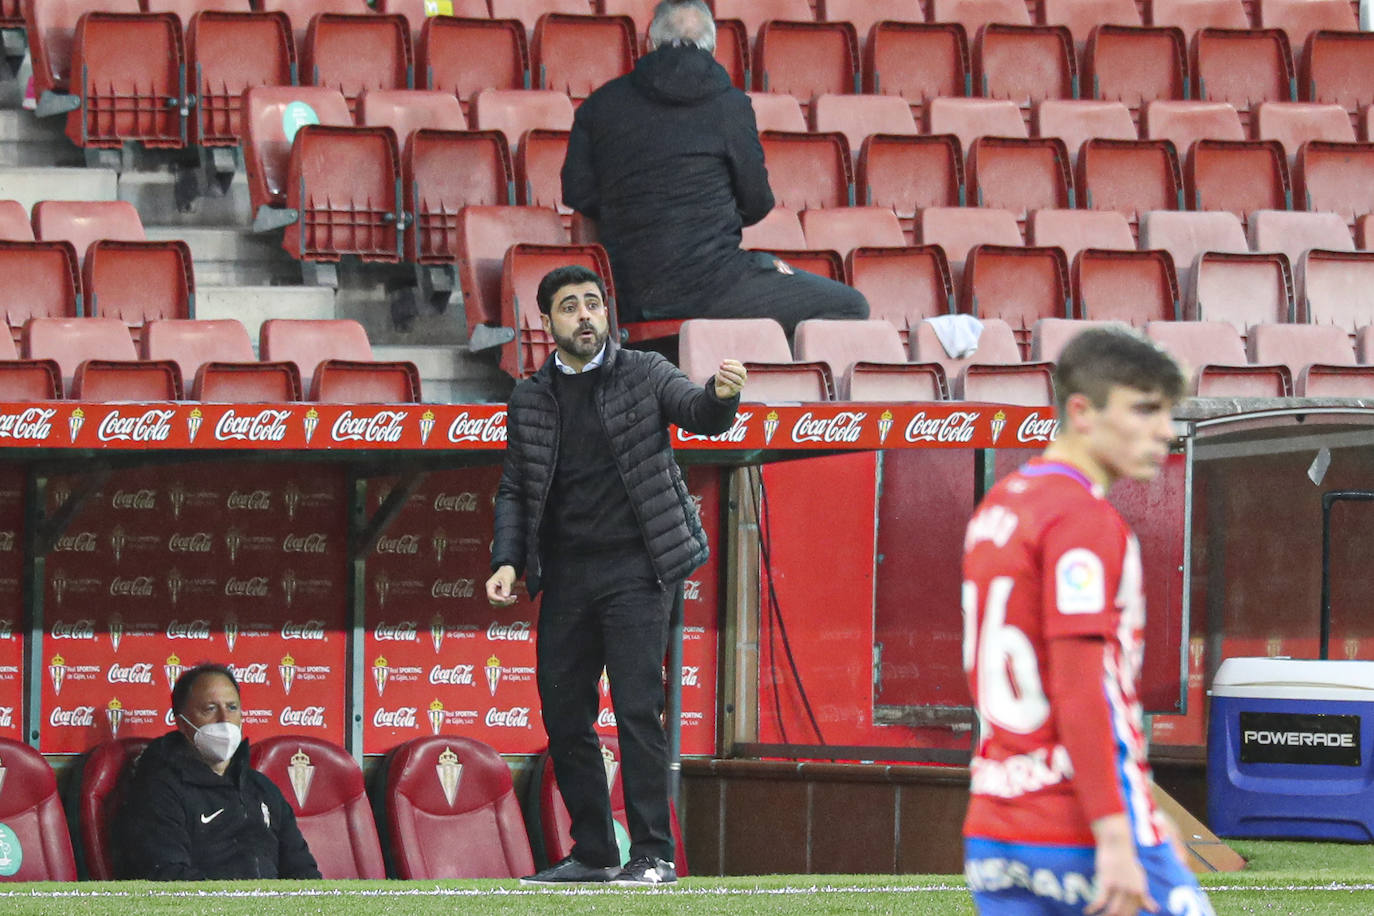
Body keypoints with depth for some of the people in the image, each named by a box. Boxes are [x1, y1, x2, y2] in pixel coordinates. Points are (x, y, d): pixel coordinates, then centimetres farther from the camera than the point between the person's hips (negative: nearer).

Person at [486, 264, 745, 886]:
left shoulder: (643, 375, 2)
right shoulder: (529, 399, 10)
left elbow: (698, 413, -12)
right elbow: (514, 490, 12)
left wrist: (721, 395, -36)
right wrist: (506, 562, -3)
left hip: (634, 567, -4)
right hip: (565, 574, 4)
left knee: (637, 709, -11)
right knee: (564, 715, 5)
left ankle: (653, 854, -9)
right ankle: (593, 853, 16)